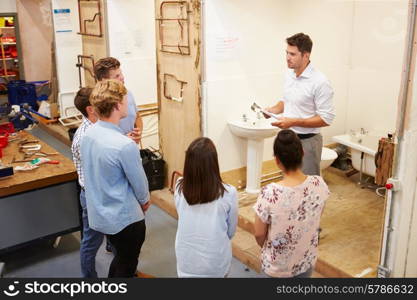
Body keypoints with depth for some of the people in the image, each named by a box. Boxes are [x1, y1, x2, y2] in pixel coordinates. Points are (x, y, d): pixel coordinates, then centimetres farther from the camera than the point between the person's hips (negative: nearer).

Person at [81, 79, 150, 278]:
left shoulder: (88, 135, -6)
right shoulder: (125, 146, -30)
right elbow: (139, 181, -15)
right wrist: (145, 200, 6)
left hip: (99, 214, 7)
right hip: (124, 218, -7)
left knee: (121, 258, 30)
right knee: (126, 267, 16)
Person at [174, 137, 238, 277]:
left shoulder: (179, 188, -13)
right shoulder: (228, 193, -20)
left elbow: (185, 220, 3)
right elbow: (231, 231, -4)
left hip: (186, 263, 2)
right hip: (216, 265, -1)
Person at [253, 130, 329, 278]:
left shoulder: (270, 193, -30)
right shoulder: (319, 185, -19)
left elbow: (259, 235, -14)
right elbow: (315, 220, 0)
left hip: (276, 266, -3)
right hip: (307, 261, 3)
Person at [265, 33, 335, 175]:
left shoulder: (320, 82, -19)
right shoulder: (289, 74, 4)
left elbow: (326, 118, -19)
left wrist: (293, 122, -24)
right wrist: (274, 109, -1)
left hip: (307, 141, -7)